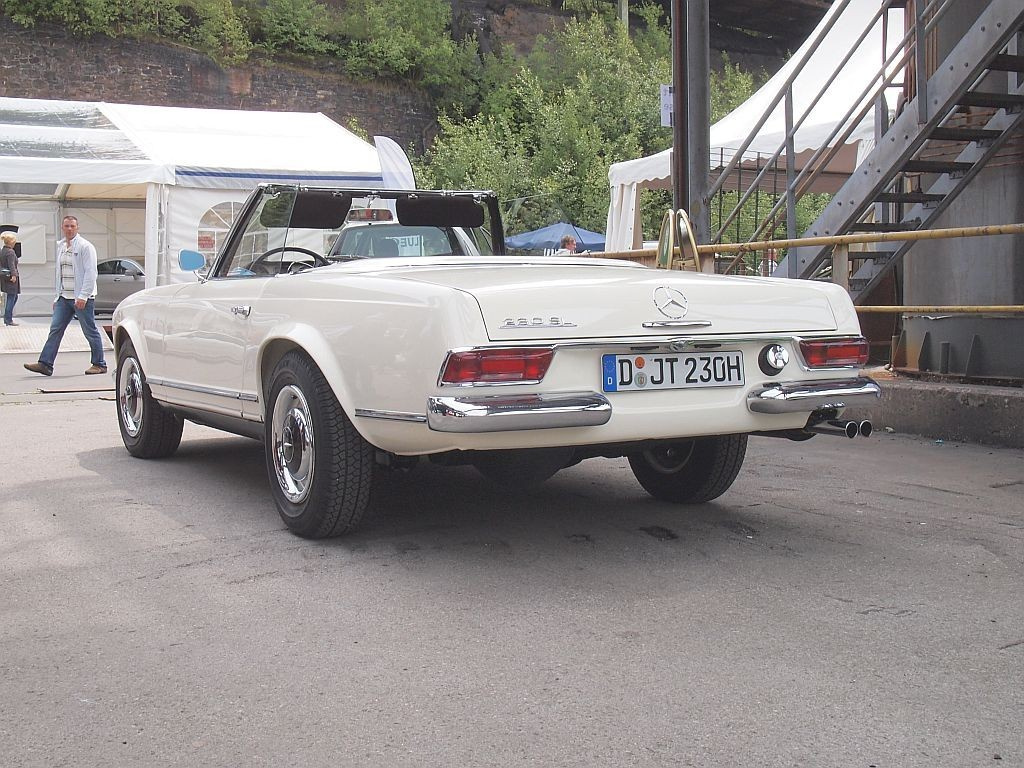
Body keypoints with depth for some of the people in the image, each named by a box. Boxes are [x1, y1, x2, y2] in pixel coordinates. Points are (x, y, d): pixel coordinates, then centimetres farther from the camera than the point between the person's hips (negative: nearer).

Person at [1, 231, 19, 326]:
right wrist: (14, 275, -30)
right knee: (11, 298, -3)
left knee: (14, 297, 18)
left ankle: (7, 318, 20)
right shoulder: (10, 252, -14)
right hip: (10, 277, -9)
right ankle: (8, 320, -1)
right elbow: (11, 265, -23)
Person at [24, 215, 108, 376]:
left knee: (90, 331, 0)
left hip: (82, 298, -7)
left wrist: (82, 296, -21)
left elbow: (90, 273, -15)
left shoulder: (85, 246, -9)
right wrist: (57, 297, 18)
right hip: (64, 297, 7)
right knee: (55, 329, 1)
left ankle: (99, 364, 10)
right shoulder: (61, 246, 15)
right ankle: (45, 364, -1)